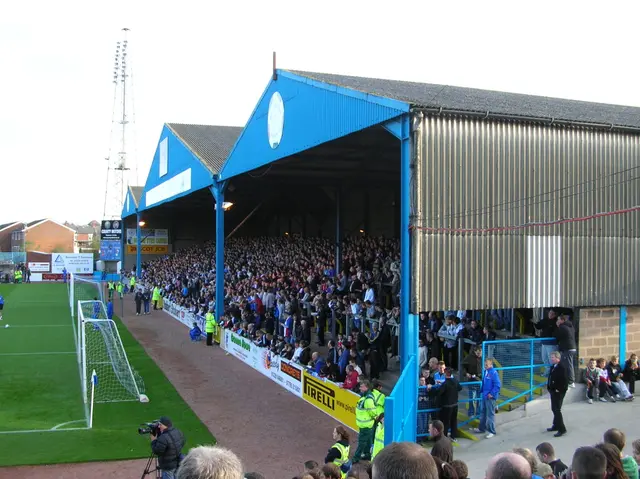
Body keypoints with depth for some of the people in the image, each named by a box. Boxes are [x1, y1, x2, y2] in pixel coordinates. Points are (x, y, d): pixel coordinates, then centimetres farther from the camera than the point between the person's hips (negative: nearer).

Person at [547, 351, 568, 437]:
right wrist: (550, 388, 11)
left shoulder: (562, 367, -19)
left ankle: (562, 429, -3)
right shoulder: (553, 366, 9)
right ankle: (556, 426, 32)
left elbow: (564, 380, -23)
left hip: (558, 392, -10)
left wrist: (559, 390, -19)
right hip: (553, 391, 10)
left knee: (557, 410, -8)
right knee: (554, 409, 19)